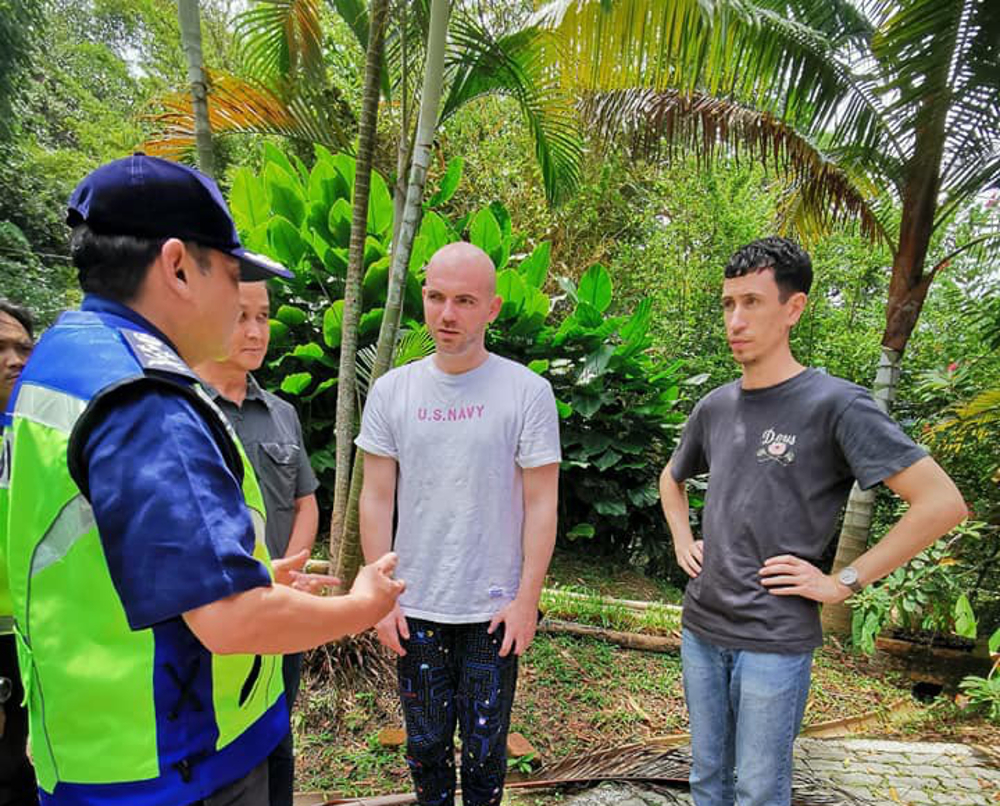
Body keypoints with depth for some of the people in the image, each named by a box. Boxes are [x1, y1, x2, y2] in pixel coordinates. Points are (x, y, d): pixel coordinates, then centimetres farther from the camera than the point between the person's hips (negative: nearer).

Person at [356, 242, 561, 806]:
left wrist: (527, 600, -7)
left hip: (495, 608, -2)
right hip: (415, 607, 2)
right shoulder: (392, 391, -1)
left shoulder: (529, 391, -8)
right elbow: (377, 499, 2)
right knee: (426, 742, 18)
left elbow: (541, 505, -6)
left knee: (485, 748, 14)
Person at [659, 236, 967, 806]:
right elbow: (672, 479, 24)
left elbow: (943, 503, -17)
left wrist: (844, 583, -15)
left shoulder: (835, 404, -13)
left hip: (775, 642, -5)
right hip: (700, 629, 6)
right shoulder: (715, 406, 5)